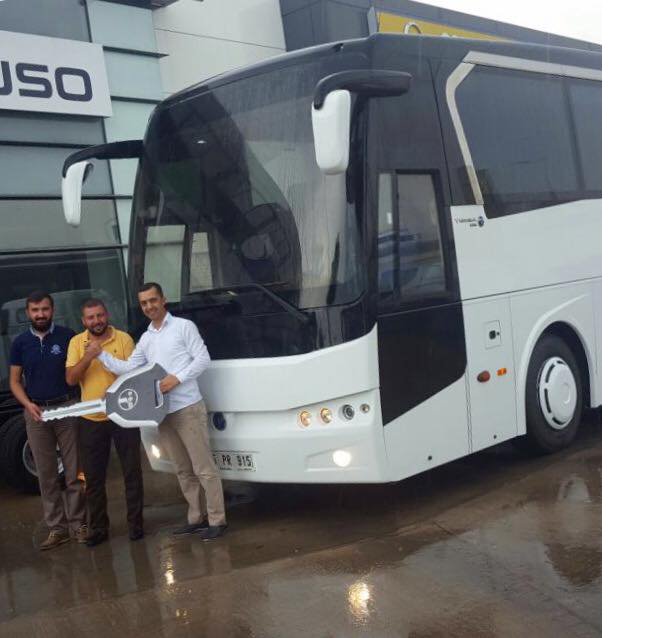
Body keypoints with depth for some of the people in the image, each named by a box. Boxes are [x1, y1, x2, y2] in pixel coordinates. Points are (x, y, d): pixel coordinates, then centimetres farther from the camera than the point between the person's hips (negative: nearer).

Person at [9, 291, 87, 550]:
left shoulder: (68, 336, -1)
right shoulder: (20, 343, 6)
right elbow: (14, 381, 9)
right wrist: (27, 404, -8)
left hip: (67, 408, -2)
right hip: (36, 412, 2)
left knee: (74, 470, 1)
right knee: (46, 474, 5)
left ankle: (78, 523, 9)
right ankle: (56, 527, 12)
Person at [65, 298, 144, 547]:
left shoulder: (124, 339, -4)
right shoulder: (76, 342, 1)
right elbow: (70, 379, -4)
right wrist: (87, 358, -20)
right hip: (91, 420, 2)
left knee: (132, 472, 6)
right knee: (94, 477, 8)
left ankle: (135, 522, 19)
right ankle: (98, 527, 20)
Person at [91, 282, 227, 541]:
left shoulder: (183, 326, -1)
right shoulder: (145, 339, 17)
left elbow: (203, 358, -6)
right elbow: (128, 369, 11)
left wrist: (177, 378, -16)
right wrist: (101, 355, 1)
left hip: (188, 409, -7)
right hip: (163, 413, 7)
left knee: (203, 467, -4)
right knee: (183, 470, 13)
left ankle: (217, 520, 1)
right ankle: (196, 517, 21)